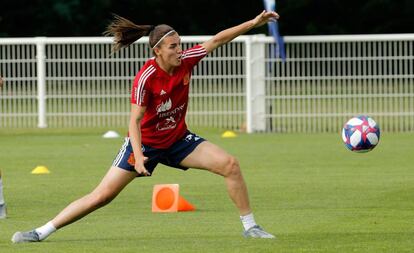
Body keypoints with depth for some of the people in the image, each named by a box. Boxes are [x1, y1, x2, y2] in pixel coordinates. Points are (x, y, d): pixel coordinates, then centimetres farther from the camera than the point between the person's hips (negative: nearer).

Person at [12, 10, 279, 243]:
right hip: (146, 142, -5)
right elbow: (135, 120, -24)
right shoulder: (146, 78, -25)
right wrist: (138, 155, -37)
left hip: (177, 139, 5)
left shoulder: (185, 61, -11)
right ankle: (42, 232, -3)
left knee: (230, 164, -11)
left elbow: (217, 40, -1)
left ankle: (250, 226, 2)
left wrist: (254, 22, -3)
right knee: (102, 195, -10)